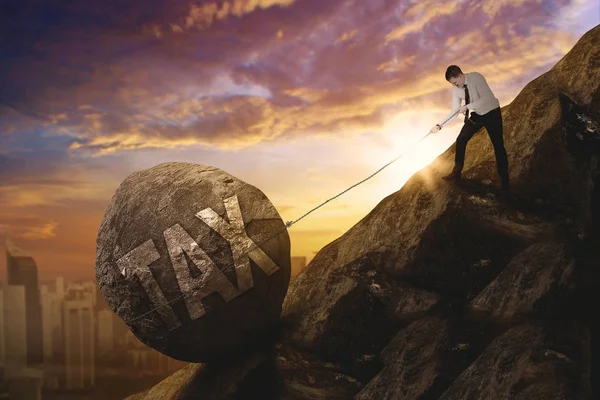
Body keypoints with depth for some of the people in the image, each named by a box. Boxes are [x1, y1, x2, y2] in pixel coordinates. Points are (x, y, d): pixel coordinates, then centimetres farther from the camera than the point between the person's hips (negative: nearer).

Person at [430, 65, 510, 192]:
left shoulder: (476, 77, -28)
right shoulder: (456, 89, -11)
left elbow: (486, 98, -35)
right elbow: (455, 111, -9)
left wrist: (467, 107, -38)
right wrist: (440, 125, -19)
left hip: (491, 113, -5)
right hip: (476, 115, 5)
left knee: (498, 146, -2)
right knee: (461, 140, -3)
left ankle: (505, 182, 5)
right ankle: (456, 173, 10)